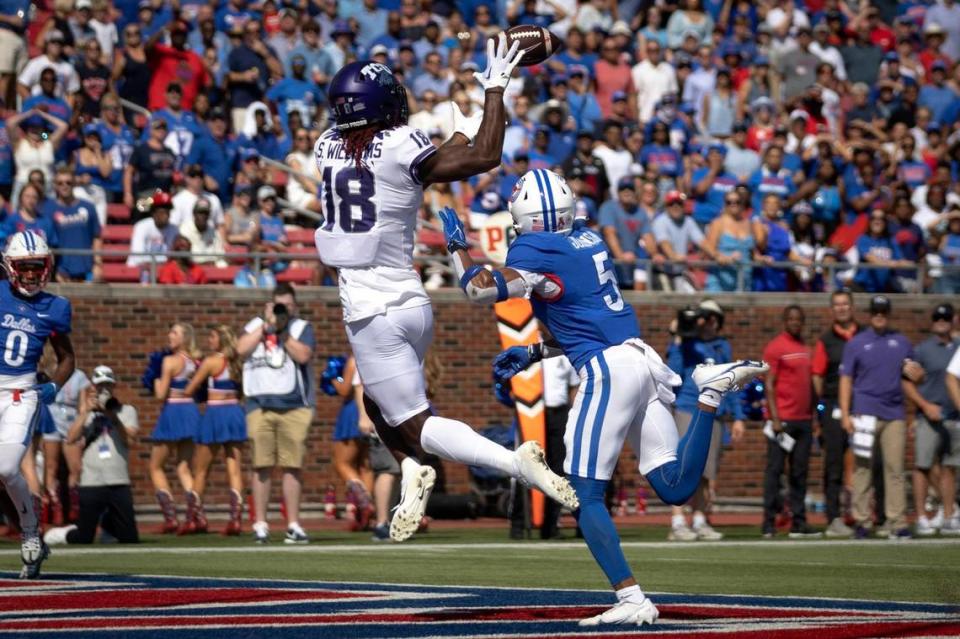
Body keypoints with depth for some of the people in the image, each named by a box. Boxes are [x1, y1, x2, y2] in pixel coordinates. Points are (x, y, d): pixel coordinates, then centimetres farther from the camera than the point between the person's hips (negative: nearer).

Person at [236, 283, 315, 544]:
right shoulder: (255, 326, 15)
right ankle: (260, 525, 1)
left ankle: (293, 525, 2)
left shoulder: (302, 328, 8)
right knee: (262, 466, -2)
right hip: (260, 405, 1)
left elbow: (303, 355, -9)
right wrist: (266, 325, -3)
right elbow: (242, 349, -3)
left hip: (294, 406, -1)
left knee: (293, 465, -2)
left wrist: (283, 330, -9)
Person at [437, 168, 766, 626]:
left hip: (608, 372, -8)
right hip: (642, 360, 8)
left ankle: (631, 600, -12)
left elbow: (480, 290, -10)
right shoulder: (588, 241, 19)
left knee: (586, 496, -3)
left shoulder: (536, 251, -6)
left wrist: (457, 246, 8)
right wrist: (533, 354, 26)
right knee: (675, 488, 8)